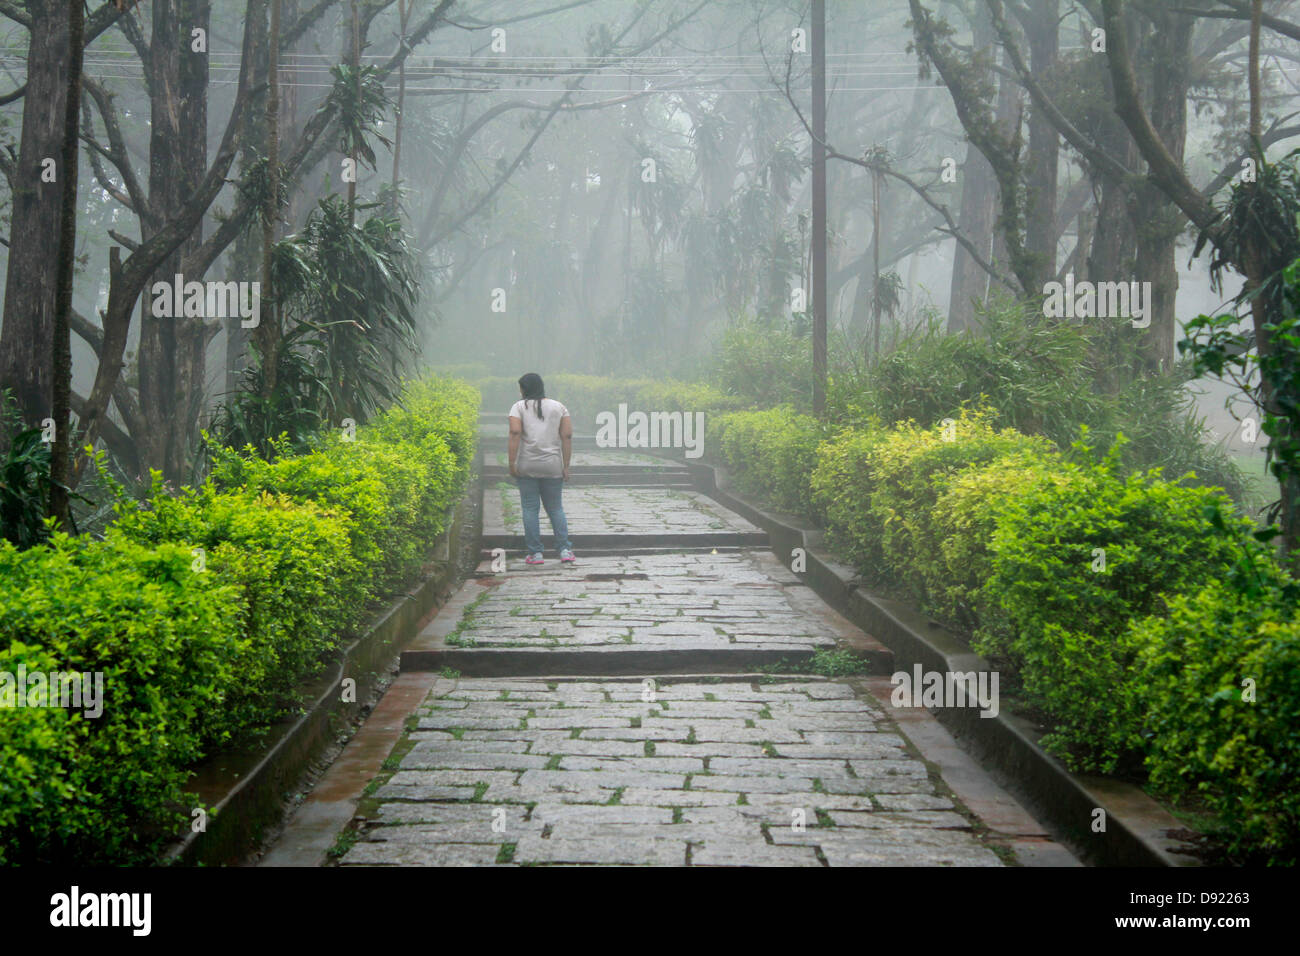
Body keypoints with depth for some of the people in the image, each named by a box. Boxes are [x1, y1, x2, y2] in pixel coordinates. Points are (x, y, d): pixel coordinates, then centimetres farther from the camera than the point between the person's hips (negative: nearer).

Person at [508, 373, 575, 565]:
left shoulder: (519, 407, 0)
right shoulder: (559, 407, 8)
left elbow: (515, 433, -13)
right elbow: (567, 436, 1)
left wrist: (512, 463, -12)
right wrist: (566, 466, 3)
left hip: (527, 467, -2)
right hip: (553, 467, 2)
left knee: (530, 509, 3)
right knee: (555, 508, 11)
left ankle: (535, 552, 2)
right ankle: (565, 549, 2)